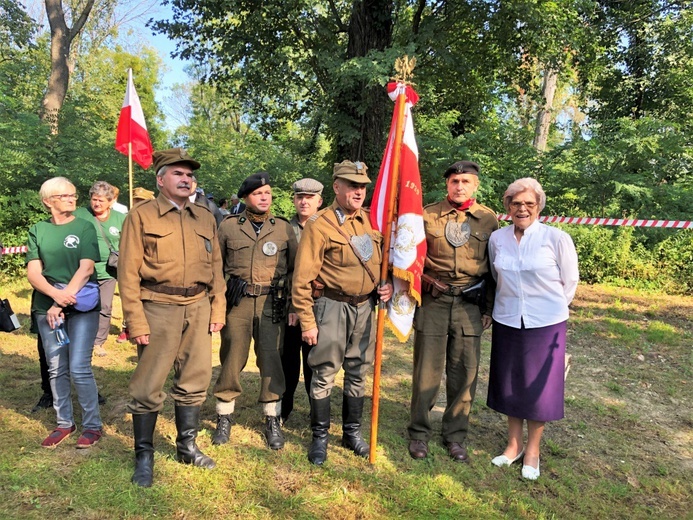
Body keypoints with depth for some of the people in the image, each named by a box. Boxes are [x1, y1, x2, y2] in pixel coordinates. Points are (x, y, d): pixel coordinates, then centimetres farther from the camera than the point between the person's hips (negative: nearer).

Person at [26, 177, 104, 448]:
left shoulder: (84, 227, 1)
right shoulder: (38, 231, 7)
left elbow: (86, 268, -8)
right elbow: (33, 273, -1)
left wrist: (62, 304, -13)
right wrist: (56, 294, -19)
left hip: (82, 307, -3)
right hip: (47, 308, 3)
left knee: (79, 369, -6)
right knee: (56, 369, 8)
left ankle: (92, 426, 7)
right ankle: (64, 423, 22)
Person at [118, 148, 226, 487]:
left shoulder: (205, 218, 12)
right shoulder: (141, 215, -2)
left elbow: (216, 267, 13)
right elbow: (128, 272, -6)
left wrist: (217, 310, 6)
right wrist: (136, 322, -10)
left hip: (199, 308, 4)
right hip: (159, 308, -4)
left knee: (194, 383, 12)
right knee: (148, 386, 4)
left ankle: (187, 446, 29)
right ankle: (144, 455, 21)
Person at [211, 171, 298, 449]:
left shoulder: (284, 228, 7)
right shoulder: (228, 226, 6)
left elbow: (295, 268, 10)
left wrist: (293, 304, 3)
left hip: (271, 303, 0)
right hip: (237, 302, 0)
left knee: (271, 361, 3)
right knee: (231, 359, 5)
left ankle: (273, 421, 18)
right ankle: (224, 418, 23)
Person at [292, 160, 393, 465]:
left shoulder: (370, 221, 7)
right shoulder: (319, 225, -10)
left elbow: (383, 260, 20)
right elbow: (303, 278, -11)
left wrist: (388, 285, 0)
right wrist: (307, 321, -12)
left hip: (365, 306, 6)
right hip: (333, 306, -5)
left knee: (357, 374, 15)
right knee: (324, 375, 3)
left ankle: (352, 433, 31)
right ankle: (319, 437, 20)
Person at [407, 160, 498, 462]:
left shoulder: (488, 219, 5)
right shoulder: (427, 216, 1)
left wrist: (489, 307, 8)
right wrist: (427, 283, -3)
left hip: (470, 305, 1)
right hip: (433, 302, -1)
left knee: (464, 373, 8)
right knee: (426, 370, 5)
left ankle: (455, 435, 25)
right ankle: (419, 433, 22)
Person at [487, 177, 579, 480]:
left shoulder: (557, 238, -11)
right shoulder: (497, 239, -2)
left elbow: (570, 281, 1)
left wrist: (551, 307, 10)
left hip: (546, 324, -3)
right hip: (507, 322, 3)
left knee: (539, 387, 9)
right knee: (509, 384, 13)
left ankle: (532, 450, 27)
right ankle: (513, 444, 32)